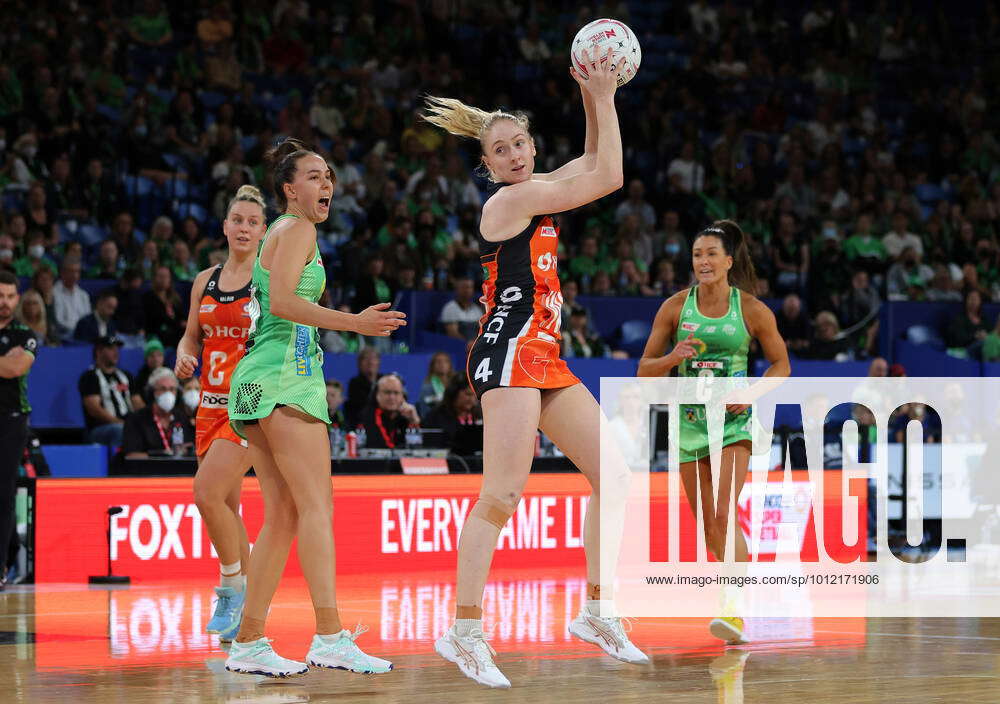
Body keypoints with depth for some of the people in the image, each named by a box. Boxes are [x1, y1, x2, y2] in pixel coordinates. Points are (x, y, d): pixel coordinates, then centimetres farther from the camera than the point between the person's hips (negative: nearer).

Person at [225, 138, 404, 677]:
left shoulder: (279, 234, 25)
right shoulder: (297, 230, -4)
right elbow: (283, 300, -18)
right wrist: (354, 322, -25)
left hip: (257, 380, 10)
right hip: (286, 375, -10)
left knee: (283, 514, 7)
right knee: (317, 503, -17)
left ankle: (248, 643, 4)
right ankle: (329, 637, -27)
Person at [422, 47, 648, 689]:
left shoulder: (534, 192, 16)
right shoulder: (513, 197, -9)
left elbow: (592, 166, 31)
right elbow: (610, 177, -9)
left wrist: (595, 100, 19)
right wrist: (603, 100, -1)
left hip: (544, 357, 10)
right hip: (510, 351, -10)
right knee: (503, 494, -17)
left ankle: (597, 612, 11)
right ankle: (466, 632, -17)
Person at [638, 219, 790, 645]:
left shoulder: (752, 310, -5)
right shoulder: (675, 307, -1)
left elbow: (781, 363, 7)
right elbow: (644, 369, 4)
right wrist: (673, 359, -18)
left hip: (734, 422, -3)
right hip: (689, 419, 3)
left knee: (724, 515, -20)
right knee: (708, 525, 7)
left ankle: (733, 610, -22)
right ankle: (739, 581, 31)